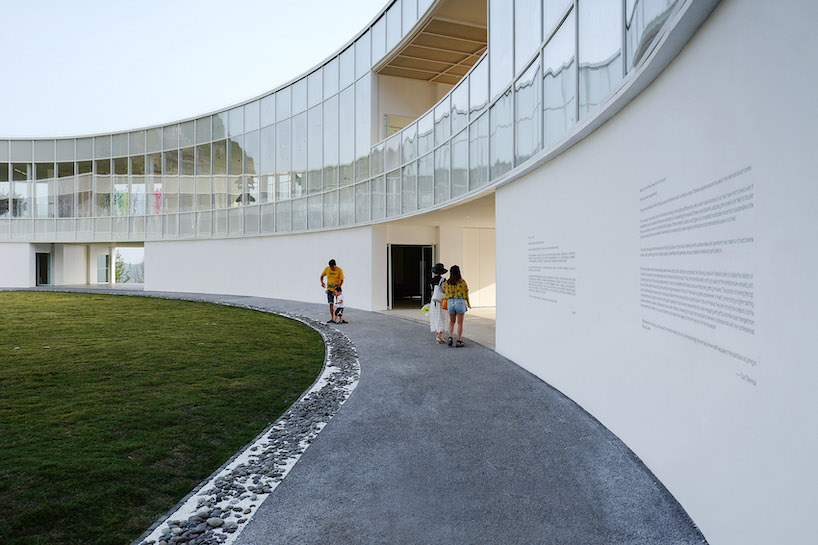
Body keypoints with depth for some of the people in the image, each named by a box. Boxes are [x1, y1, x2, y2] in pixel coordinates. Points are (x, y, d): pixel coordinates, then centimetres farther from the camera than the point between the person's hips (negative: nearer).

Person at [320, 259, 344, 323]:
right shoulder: (327, 269, -1)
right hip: (330, 288, 3)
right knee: (331, 303, -3)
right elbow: (322, 276, 14)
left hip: (337, 288, -3)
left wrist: (338, 288, -28)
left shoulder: (339, 270, -11)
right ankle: (332, 319, -1)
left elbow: (342, 281, -15)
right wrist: (322, 282, -5)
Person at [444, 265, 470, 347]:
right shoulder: (462, 282, -6)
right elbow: (466, 294, 0)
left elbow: (446, 293, 5)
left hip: (450, 302, 3)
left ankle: (450, 338, 3)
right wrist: (468, 304, 13)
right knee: (460, 323, 6)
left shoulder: (447, 283, 0)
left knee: (452, 321, 19)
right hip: (460, 302, -3)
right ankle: (459, 341, 6)